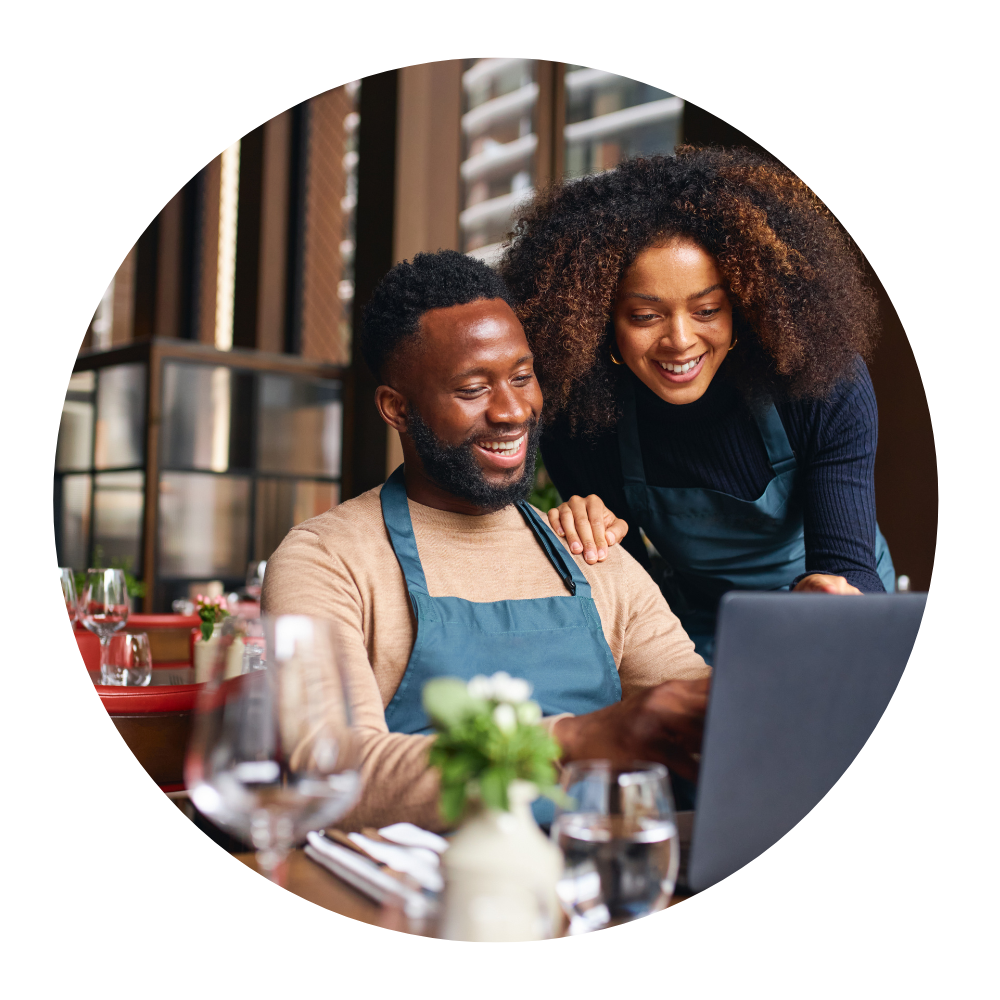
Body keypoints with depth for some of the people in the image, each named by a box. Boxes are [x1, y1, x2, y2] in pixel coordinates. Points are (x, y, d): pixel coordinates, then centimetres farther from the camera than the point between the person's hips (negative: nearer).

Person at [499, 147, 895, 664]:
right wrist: (586, 532, -30)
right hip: (691, 637, 0)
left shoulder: (826, 385, -22)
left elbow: (848, 563, -25)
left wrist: (834, 593, -49)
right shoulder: (575, 409, -19)